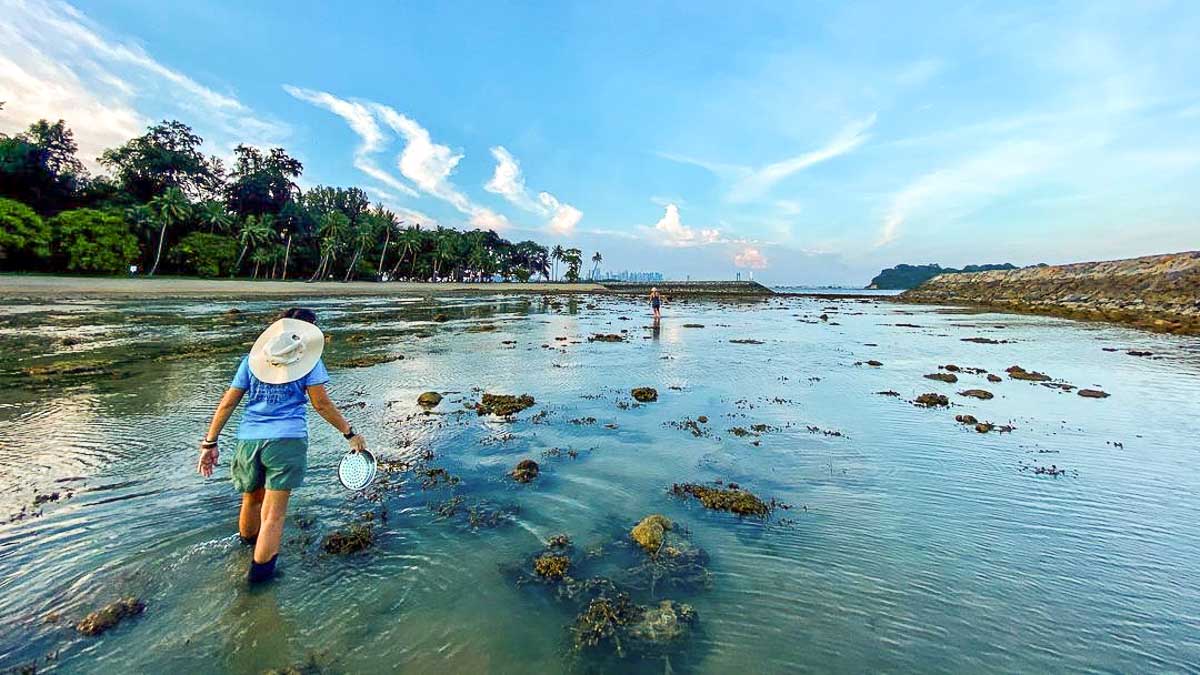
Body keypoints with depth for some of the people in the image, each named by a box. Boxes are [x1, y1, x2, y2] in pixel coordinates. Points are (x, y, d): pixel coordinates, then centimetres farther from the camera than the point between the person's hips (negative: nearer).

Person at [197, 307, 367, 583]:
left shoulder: (253, 358, 13)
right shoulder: (308, 360, 0)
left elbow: (227, 403, 10)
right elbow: (321, 404, -5)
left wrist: (210, 443, 14)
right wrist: (350, 433, 0)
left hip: (248, 440, 5)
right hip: (287, 441, -5)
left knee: (251, 499, 28)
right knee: (274, 515, 2)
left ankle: (248, 542, 53)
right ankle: (260, 570, 8)